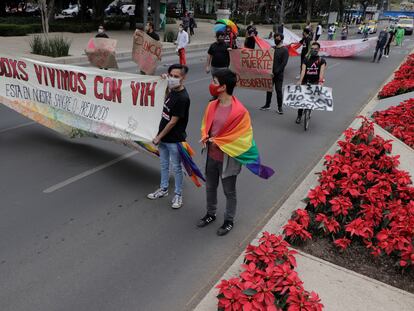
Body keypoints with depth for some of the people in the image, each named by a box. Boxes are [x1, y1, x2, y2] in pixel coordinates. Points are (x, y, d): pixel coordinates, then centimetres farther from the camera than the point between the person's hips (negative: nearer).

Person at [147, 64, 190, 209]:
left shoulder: (183, 98, -24)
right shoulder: (172, 91, 0)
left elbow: (173, 122, -20)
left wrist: (159, 137, -11)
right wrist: (165, 82, 12)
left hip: (174, 139, -8)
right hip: (163, 136, 8)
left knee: (176, 167, 8)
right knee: (163, 165, 21)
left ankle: (178, 194, 24)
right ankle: (163, 189, 39)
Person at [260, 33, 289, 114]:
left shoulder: (284, 50, -7)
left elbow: (284, 63, -14)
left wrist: (276, 72, -18)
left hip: (278, 74, -5)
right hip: (270, 73, 5)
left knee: (278, 90, -2)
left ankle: (280, 107, 8)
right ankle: (267, 105, 23)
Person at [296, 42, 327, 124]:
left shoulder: (322, 60, 2)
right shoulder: (306, 60, 6)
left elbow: (321, 72, -12)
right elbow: (303, 71, -7)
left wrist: (320, 82, -29)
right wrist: (300, 81, -23)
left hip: (316, 82, -1)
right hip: (306, 81, 1)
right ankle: (299, 115, 8)